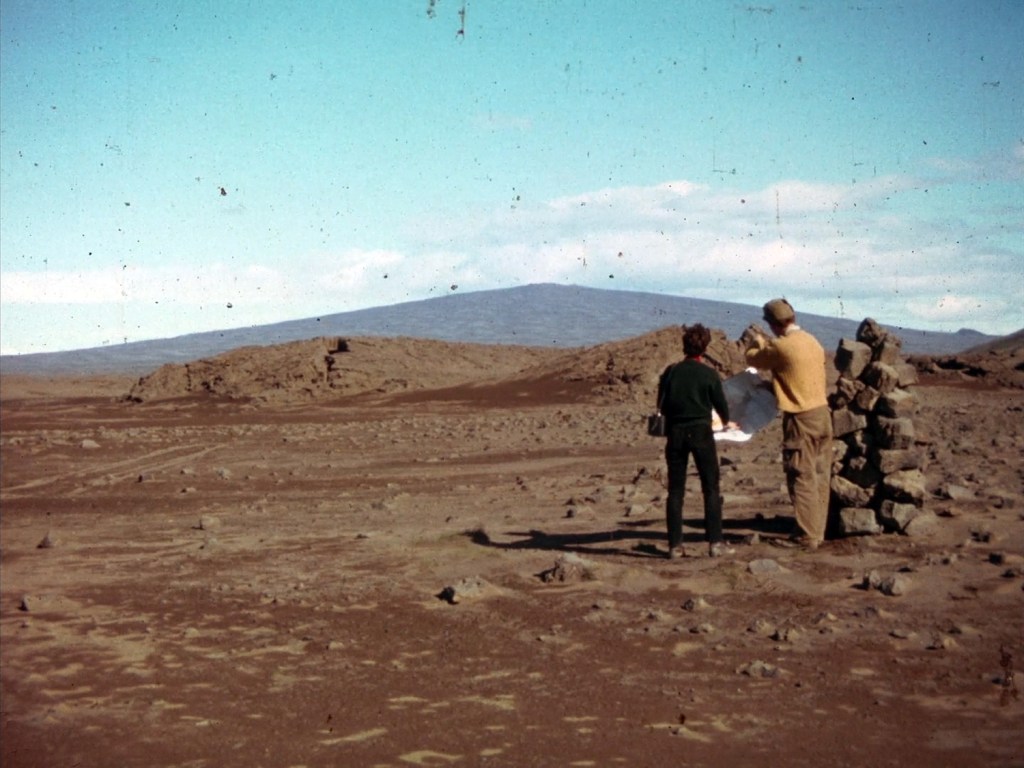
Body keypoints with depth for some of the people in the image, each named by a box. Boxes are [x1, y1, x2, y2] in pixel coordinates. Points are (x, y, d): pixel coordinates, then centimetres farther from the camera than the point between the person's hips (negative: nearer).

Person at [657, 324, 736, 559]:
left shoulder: (671, 372, 1)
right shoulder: (708, 374, -4)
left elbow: (661, 405, 5)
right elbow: (721, 404, 5)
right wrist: (726, 422, 27)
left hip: (675, 433, 2)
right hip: (701, 432, -2)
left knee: (675, 490, 6)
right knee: (711, 489, 5)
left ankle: (675, 545, 4)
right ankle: (715, 542, 0)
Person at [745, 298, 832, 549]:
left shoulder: (782, 347, -16)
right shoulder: (812, 341, 9)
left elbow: (753, 359, 0)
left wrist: (757, 343, 21)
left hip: (801, 418, -8)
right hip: (822, 413, 8)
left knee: (802, 477, -3)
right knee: (820, 476, 11)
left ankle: (806, 536, -2)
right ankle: (817, 531, 18)